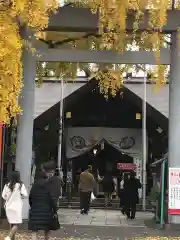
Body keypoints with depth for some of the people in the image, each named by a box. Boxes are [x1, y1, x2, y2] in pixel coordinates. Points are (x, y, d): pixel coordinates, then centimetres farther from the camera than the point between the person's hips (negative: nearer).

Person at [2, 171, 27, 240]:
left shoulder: (7, 185, -1)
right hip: (17, 207, -5)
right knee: (16, 224, -2)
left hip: (8, 207, 5)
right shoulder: (20, 185, -11)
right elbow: (25, 194, -13)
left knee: (12, 224, 16)